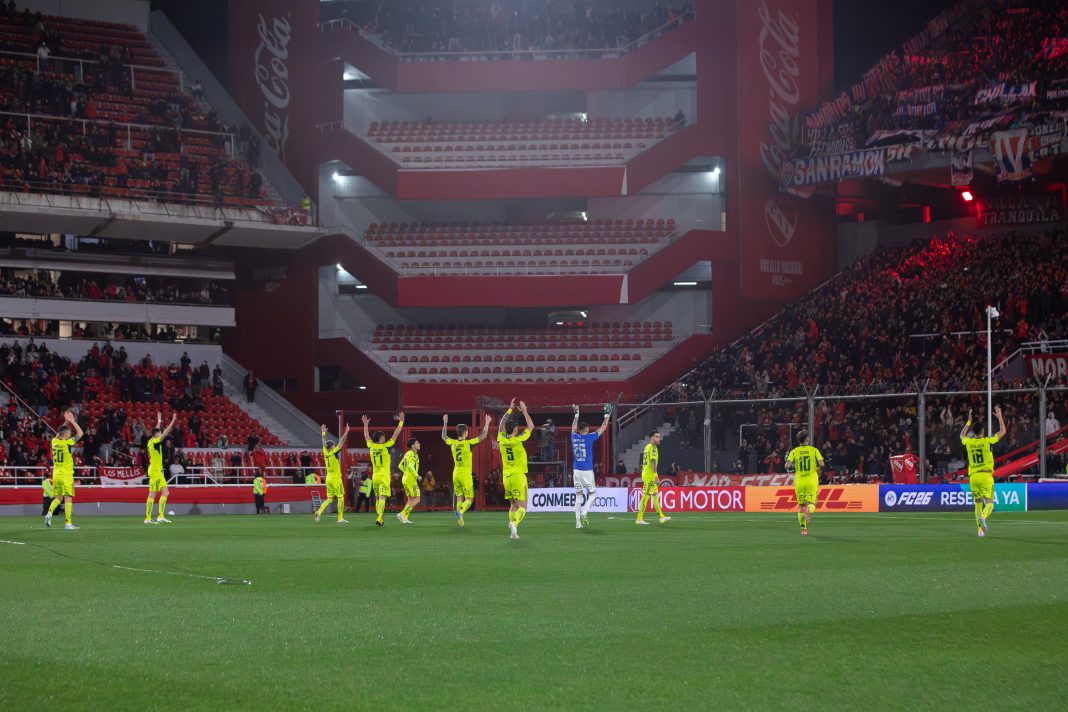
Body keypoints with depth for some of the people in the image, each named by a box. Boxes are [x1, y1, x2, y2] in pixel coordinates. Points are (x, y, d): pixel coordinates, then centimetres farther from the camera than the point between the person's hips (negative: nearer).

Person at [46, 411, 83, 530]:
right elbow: (80, 433, -6)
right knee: (68, 499, -3)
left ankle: (49, 513, -6)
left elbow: (58, 434, 26)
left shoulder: (54, 441, 3)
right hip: (66, 474, -6)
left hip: (56, 474, 6)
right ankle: (68, 523, -5)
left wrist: (66, 423, 26)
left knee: (58, 497, 17)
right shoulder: (67, 443, -13)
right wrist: (72, 421, 1)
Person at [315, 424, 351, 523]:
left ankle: (319, 512, -8)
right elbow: (341, 443, -13)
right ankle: (340, 518, -1)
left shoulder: (325, 453, 3)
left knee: (329, 498, 11)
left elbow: (324, 443, 19)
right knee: (341, 498, 0)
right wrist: (346, 432, -8)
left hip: (328, 478, 7)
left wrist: (323, 433, 32)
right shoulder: (333, 453, -12)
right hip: (336, 478, -7)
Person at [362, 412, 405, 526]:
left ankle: (380, 518, 18)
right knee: (382, 498, -12)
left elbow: (367, 436, 21)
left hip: (375, 476, 5)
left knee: (377, 498, 15)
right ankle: (379, 518, -26)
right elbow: (396, 434, -6)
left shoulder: (371, 446, 3)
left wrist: (366, 425, 34)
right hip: (384, 477, -5)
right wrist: (401, 422, 0)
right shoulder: (385, 446, -9)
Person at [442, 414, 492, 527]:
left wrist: (445, 423, 30)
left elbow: (444, 437, 22)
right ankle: (460, 512, -25)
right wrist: (487, 423, 2)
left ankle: (460, 520, 7)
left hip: (456, 474, 5)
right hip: (466, 475, -5)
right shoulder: (468, 443, -13)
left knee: (459, 498, 12)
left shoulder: (453, 443, 1)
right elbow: (483, 436, -9)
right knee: (469, 499, 1)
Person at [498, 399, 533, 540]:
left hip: (507, 477, 5)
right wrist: (524, 411, 11)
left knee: (513, 505, 15)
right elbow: (531, 426, 2)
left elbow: (501, 425, 20)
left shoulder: (502, 439, 1)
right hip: (519, 476, -5)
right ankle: (514, 523, -32)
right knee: (522, 506, -4)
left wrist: (510, 410, 25)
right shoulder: (518, 439, -11)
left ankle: (513, 532, 3)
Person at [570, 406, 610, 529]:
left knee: (578, 495, 8)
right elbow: (603, 428, 2)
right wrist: (607, 416, 15)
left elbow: (574, 427, 27)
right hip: (587, 471, -4)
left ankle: (578, 522, 4)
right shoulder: (589, 437, -8)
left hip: (577, 470, 4)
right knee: (592, 494, 7)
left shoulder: (574, 437, 4)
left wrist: (576, 415, 38)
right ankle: (584, 513, -18)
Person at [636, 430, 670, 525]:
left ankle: (661, 517, 16)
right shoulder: (653, 448, -12)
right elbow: (653, 462, -20)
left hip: (646, 474, 10)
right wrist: (656, 477, -23)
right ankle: (639, 518, -5)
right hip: (650, 475, -10)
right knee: (645, 496, -7)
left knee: (655, 495, 12)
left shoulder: (647, 447, 17)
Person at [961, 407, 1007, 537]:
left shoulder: (968, 442, 4)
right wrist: (999, 416, 17)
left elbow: (962, 435, 30)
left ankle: (980, 529, 6)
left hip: (973, 476, 3)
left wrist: (969, 421, 34)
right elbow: (1003, 431, 8)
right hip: (986, 475, -3)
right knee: (989, 503, -3)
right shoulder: (987, 441, -4)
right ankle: (983, 517, -35)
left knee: (978, 504, 12)